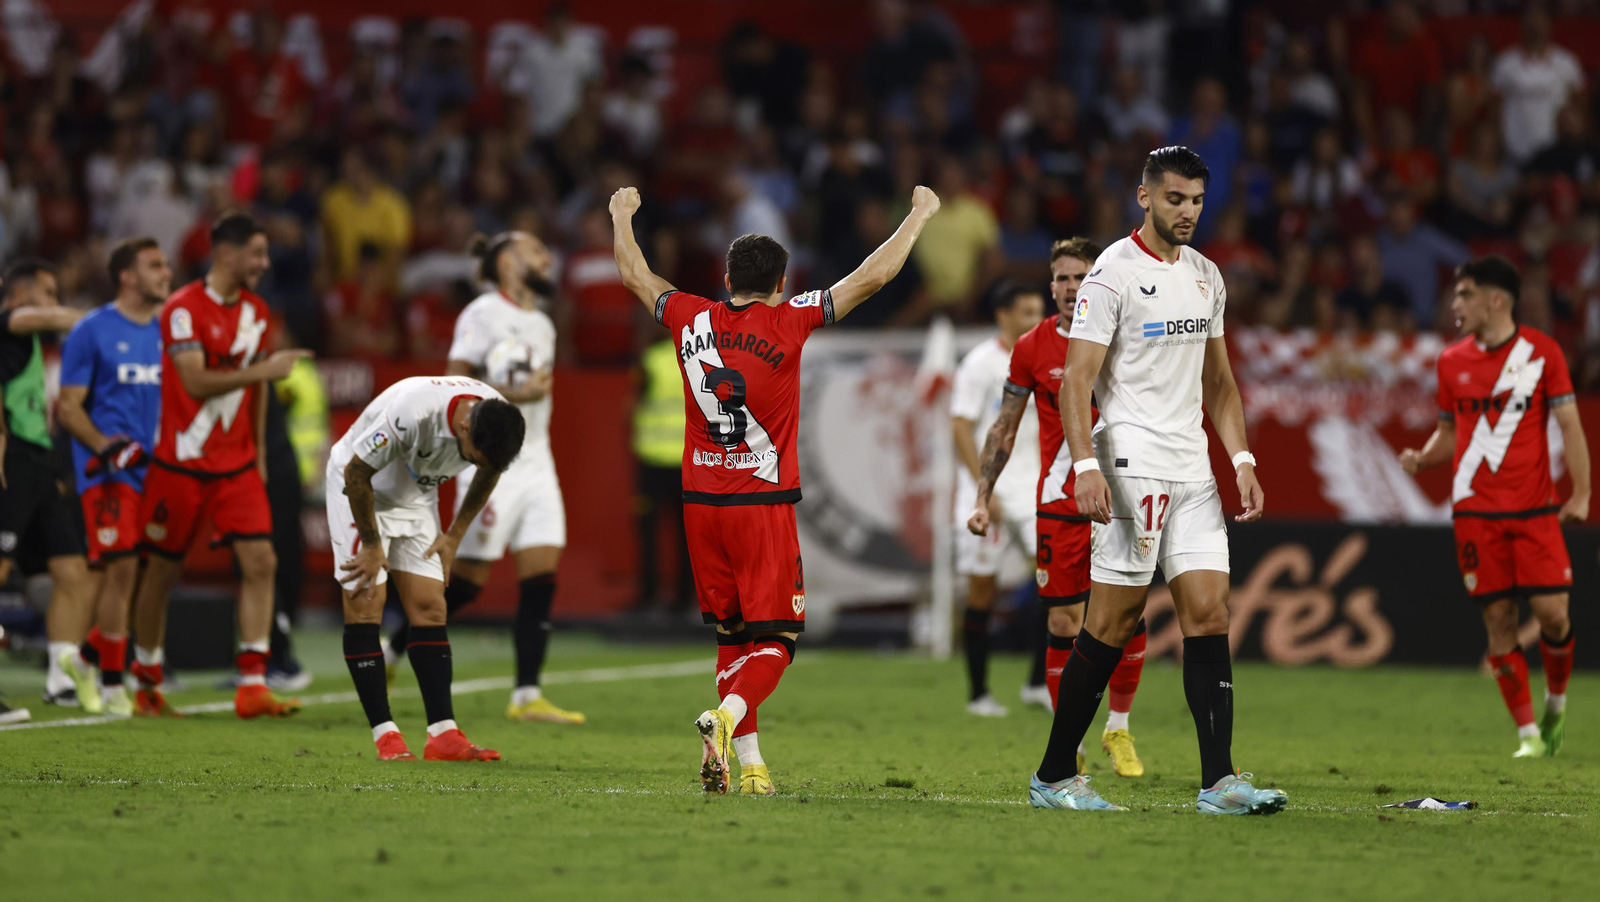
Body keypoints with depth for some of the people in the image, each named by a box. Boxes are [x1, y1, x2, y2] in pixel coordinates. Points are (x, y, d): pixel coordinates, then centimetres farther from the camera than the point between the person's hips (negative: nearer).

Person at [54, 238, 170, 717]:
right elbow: (68, 407, -5)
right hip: (107, 472, -6)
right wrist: (105, 447, -19)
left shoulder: (168, 331, 13)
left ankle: (86, 658, 26)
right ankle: (112, 685, -6)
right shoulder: (92, 331, -4)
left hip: (157, 468, 6)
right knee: (121, 569, -14)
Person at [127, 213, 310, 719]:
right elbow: (197, 383, -25)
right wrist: (264, 371, -30)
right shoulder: (184, 309, -14)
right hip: (182, 463, -6)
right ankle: (147, 683, 22)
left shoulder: (255, 310, 9)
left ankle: (252, 687, -10)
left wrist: (259, 450, 18)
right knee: (163, 571, 5)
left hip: (237, 464, 6)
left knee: (260, 561, -9)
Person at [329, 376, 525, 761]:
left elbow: (489, 473, 5)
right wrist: (372, 544, -15)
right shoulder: (411, 412, -39)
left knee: (429, 609, -3)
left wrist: (455, 536, 4)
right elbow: (357, 473, -25)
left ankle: (443, 736, -5)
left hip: (417, 496, 5)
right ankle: (386, 737, -11)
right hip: (359, 487, -5)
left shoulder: (498, 420, -20)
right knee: (364, 606, -12)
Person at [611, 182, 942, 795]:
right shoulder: (789, 322, -6)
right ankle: (727, 716, -29)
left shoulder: (693, 320, 3)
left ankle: (748, 762, 8)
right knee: (774, 640, -2)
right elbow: (872, 276, -5)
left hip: (701, 503, 4)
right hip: (763, 504, -4)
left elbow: (635, 275, 21)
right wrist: (920, 215, 7)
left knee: (732, 635, 13)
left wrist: (622, 217, 38)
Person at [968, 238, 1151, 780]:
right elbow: (1004, 428, 8)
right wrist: (982, 497, 3)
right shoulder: (1032, 348, 1)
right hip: (1057, 505, 0)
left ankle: (1119, 729, 15)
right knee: (1062, 624, -2)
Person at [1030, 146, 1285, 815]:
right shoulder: (1114, 273, -7)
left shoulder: (1206, 276, 15)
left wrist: (1242, 461, 13)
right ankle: (1053, 777, 6)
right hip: (1131, 467, -7)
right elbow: (1076, 382, -11)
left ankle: (1218, 783, -7)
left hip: (1192, 471, 7)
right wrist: (1085, 465, -23)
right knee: (1111, 625, -5)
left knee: (1209, 614, -3)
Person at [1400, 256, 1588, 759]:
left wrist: (1581, 493, -7)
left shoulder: (1542, 352, 0)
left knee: (1552, 612, -10)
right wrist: (1422, 458, -4)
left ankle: (1556, 703, 17)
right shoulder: (1452, 362, 8)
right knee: (1498, 618, -3)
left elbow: (1568, 423, 0)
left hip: (1534, 507, -2)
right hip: (1476, 509, 2)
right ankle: (1528, 733, 3)